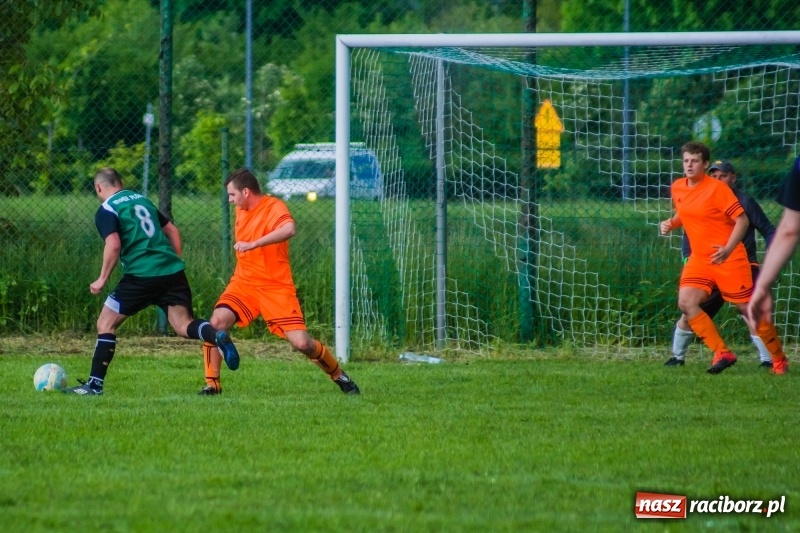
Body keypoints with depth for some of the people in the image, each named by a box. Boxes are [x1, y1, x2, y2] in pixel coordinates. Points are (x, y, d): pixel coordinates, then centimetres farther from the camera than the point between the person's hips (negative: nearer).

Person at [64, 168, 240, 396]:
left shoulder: (106, 210, 1)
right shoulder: (142, 199, 22)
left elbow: (113, 246, -13)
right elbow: (172, 231, 24)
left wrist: (102, 279, -5)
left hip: (141, 275, -6)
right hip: (173, 272, 6)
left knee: (106, 324, 6)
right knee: (183, 324, 2)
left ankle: (95, 384, 5)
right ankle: (218, 336, -28)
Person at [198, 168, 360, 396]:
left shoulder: (274, 207, -15)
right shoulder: (241, 210, 7)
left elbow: (289, 229, -39)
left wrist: (253, 244, -44)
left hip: (276, 287, -5)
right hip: (244, 283, 5)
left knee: (301, 343, -11)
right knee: (217, 321, -21)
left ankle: (339, 375, 16)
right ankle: (212, 383, -10)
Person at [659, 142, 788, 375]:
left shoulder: (717, 188, -14)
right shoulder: (677, 188, 6)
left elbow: (742, 220, -15)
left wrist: (728, 249, -27)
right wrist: (671, 223, 3)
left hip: (729, 258, -6)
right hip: (699, 258, 6)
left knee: (749, 308, -2)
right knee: (686, 302, -16)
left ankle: (779, 359, 15)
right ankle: (722, 353, -11)